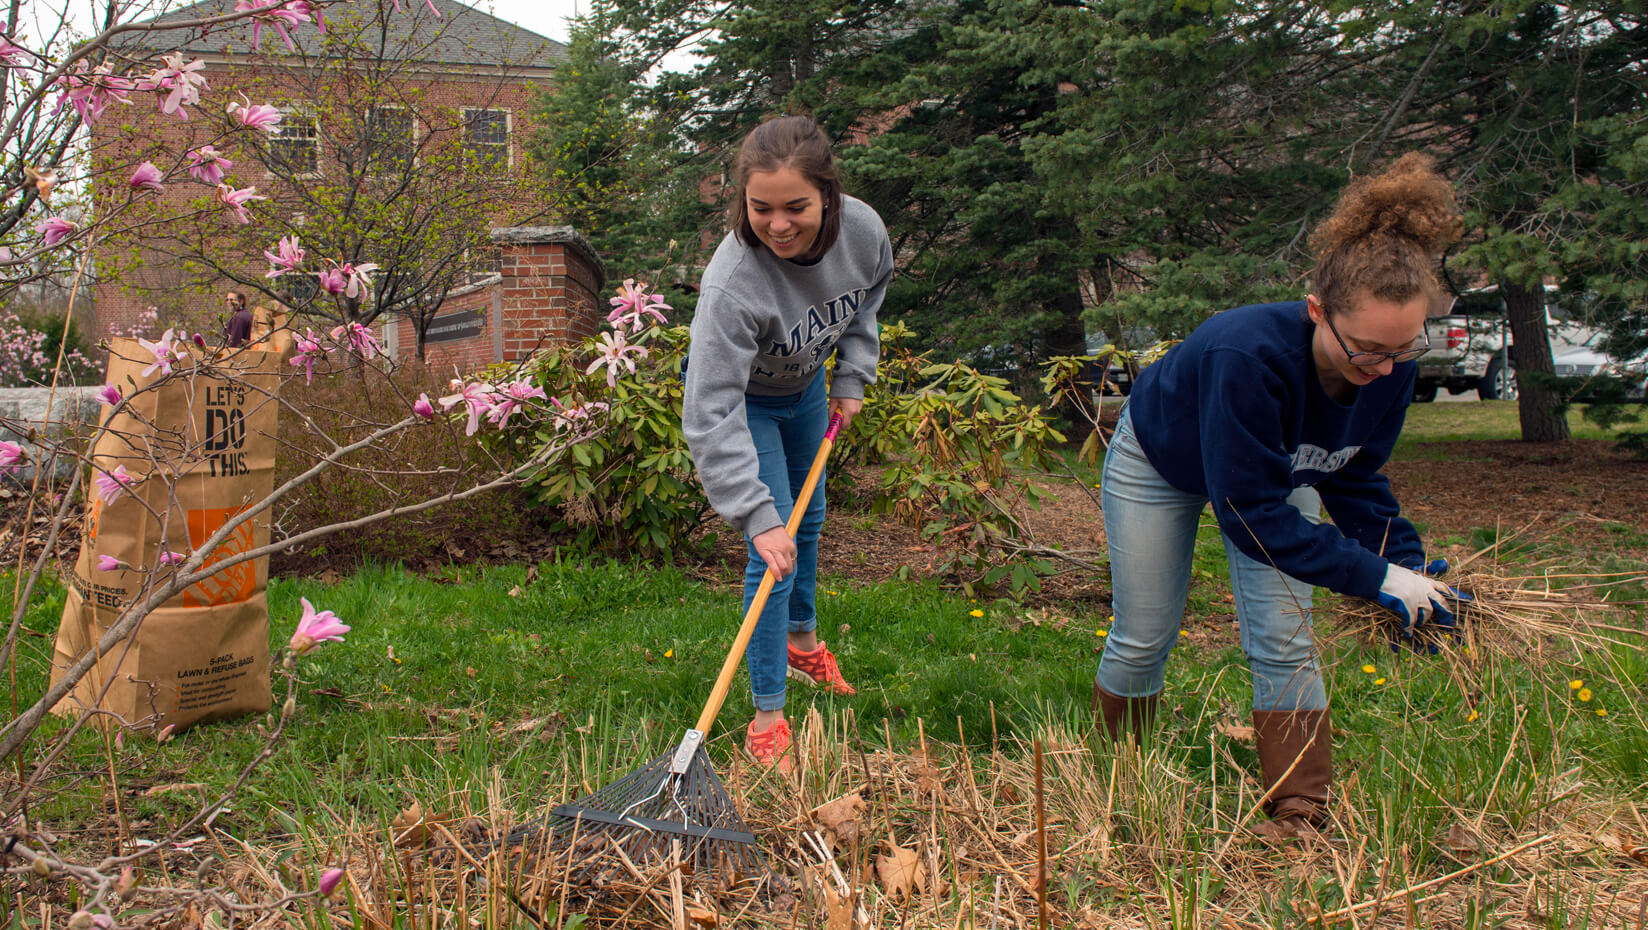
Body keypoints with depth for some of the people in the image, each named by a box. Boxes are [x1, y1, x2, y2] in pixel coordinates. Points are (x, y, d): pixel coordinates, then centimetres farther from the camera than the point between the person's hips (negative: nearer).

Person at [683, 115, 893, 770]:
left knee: (808, 517, 23)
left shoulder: (862, 229, -28)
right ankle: (767, 715, 3)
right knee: (775, 549, -11)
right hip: (747, 398, -6)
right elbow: (712, 416, -42)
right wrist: (757, 517, -45)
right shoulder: (731, 284, -43)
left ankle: (802, 640, 49)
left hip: (807, 385, 6)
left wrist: (852, 379, -5)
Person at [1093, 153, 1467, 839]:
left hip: (1275, 470, 4)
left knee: (1285, 638, -9)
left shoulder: (1389, 365, -26)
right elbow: (1250, 512, -39)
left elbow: (1353, 476, -9)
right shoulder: (1246, 355, -46)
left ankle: (1301, 818, 0)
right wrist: (1376, 578, -39)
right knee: (1143, 638, 5)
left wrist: (1405, 559, -24)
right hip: (1162, 463, -4)